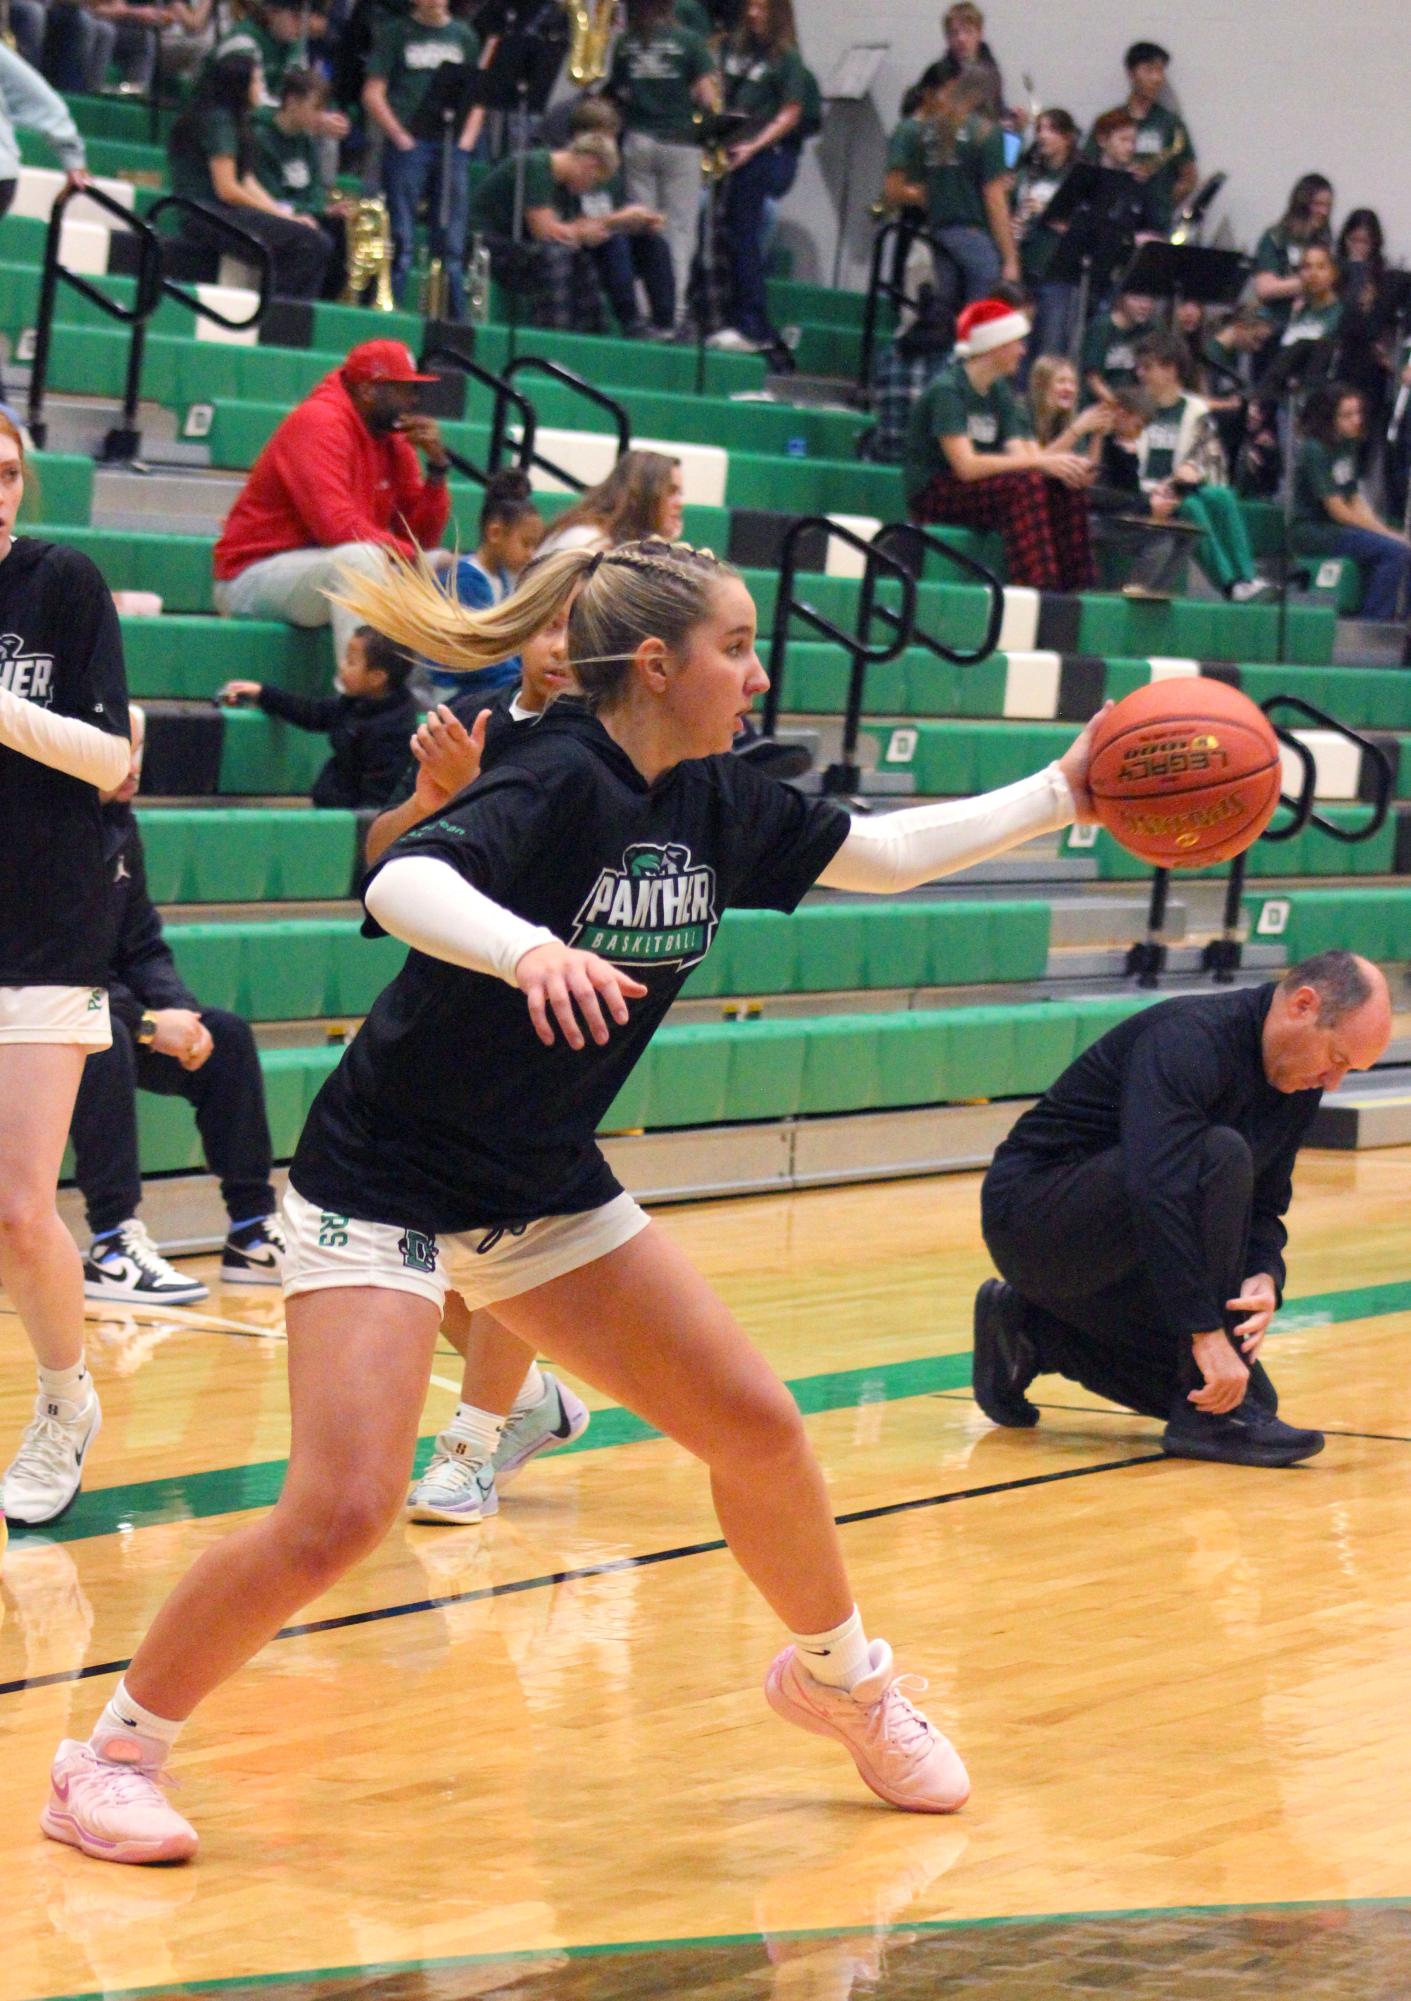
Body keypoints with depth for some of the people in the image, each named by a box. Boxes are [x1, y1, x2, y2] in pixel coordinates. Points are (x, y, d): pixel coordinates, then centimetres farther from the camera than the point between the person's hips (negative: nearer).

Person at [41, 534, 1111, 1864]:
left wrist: (1062, 794, 14)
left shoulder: (716, 806, 1)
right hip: (383, 1190, -8)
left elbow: (886, 855, 17)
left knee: (758, 1429, 5)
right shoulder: (559, 782, -21)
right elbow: (402, 883, -40)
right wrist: (529, 949, -58)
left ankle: (838, 1679, 31)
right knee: (339, 1515, -18)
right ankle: (113, 1756, -1)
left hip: (546, 1194, 8)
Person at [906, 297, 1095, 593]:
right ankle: (1034, 589, -37)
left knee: (1066, 486, -10)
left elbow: (1018, 453, -1)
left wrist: (1068, 466, -21)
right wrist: (1041, 462, -28)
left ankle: (1075, 588, -13)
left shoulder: (1000, 392, 10)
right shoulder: (947, 389, -15)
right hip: (932, 496, -8)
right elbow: (966, 466, -25)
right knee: (1026, 483, -30)